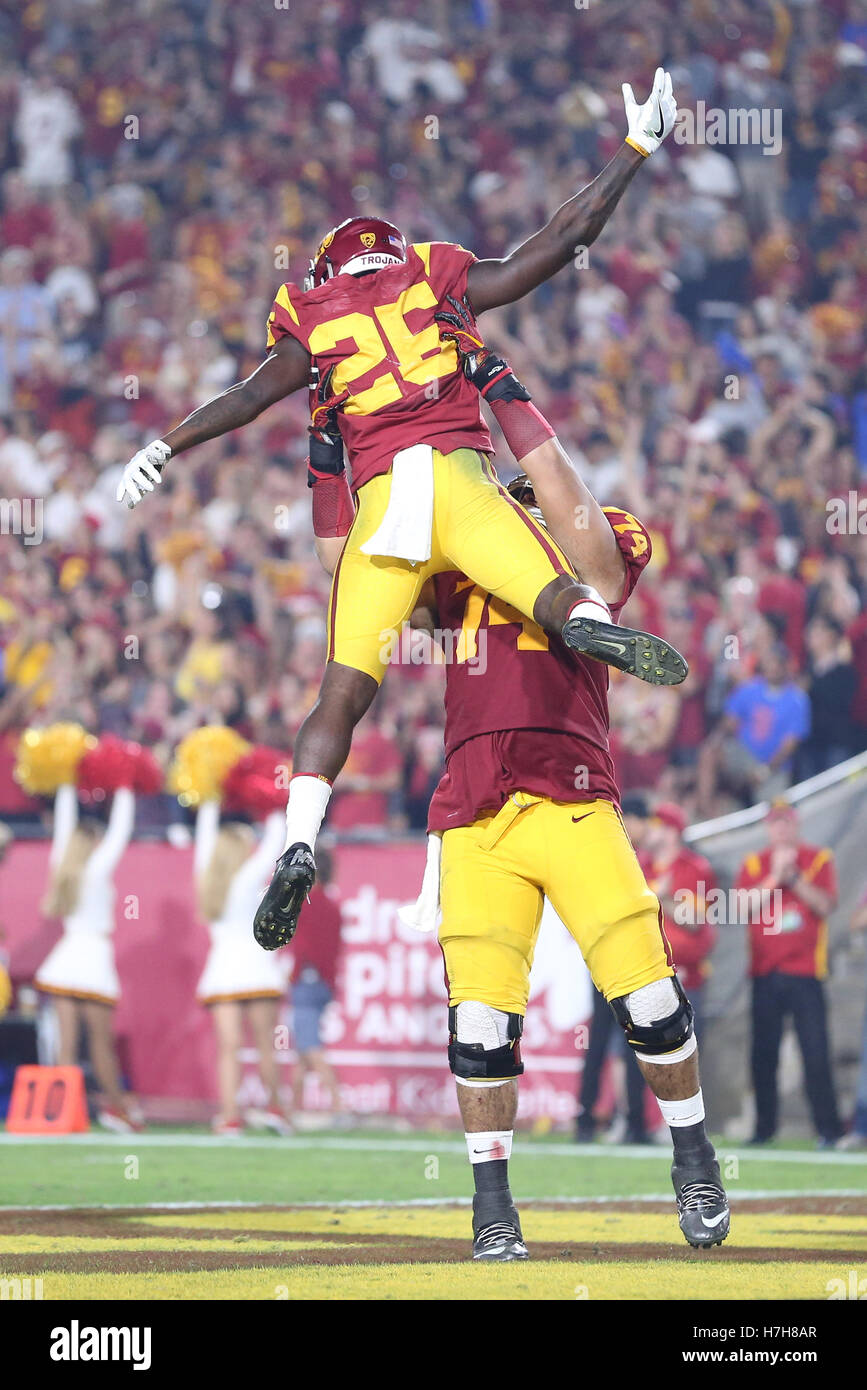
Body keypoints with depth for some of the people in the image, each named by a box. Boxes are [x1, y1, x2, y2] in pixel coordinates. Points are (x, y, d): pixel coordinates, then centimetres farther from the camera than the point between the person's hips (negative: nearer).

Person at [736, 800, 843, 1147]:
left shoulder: (819, 860, 7)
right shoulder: (753, 864, 11)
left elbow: (825, 904, -6)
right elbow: (745, 906, -3)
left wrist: (794, 877, -14)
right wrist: (775, 878, -13)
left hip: (804, 971, -2)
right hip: (765, 972, 2)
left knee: (816, 1050, -9)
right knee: (763, 1053, 1)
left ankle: (828, 1128, -7)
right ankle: (764, 1127, 8)